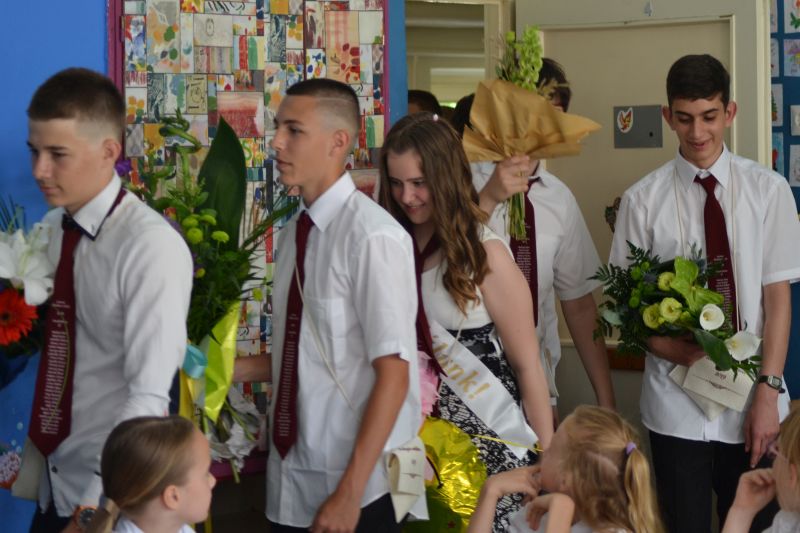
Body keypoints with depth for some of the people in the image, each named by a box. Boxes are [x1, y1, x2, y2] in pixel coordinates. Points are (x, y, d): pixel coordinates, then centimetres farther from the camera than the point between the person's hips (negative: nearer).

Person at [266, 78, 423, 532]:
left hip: (358, 492, -6)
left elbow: (393, 375, -18)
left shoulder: (372, 237, -17)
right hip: (291, 481, 7)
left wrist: (349, 494, -18)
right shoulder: (294, 231, 5)